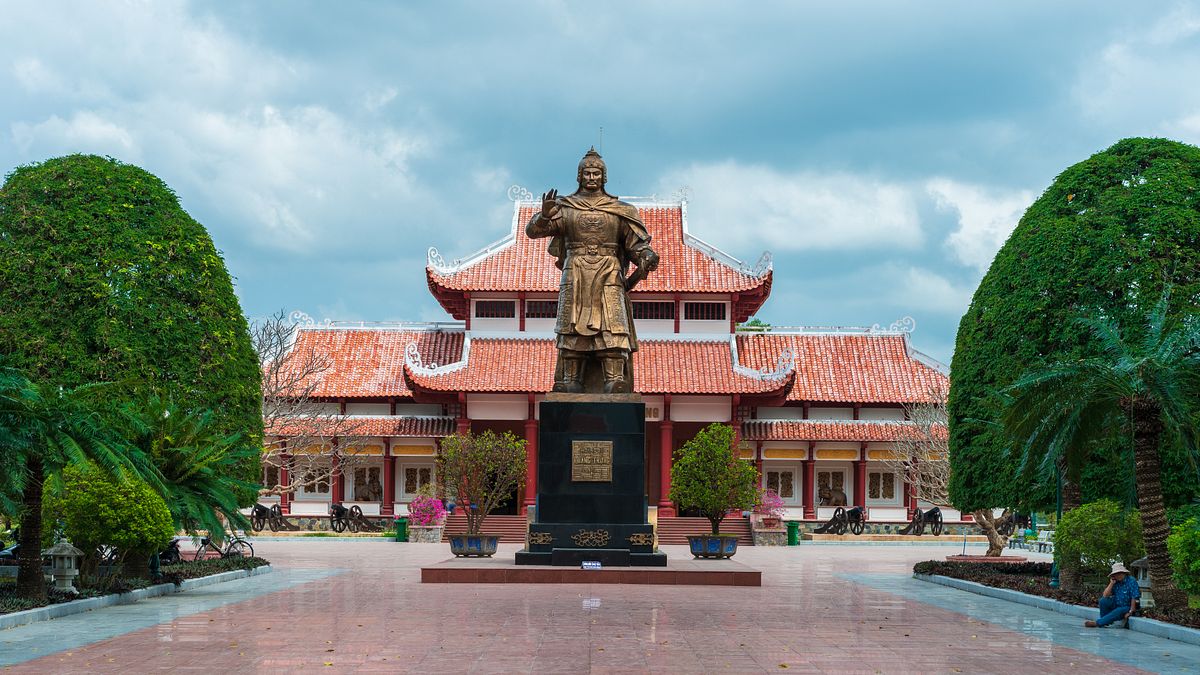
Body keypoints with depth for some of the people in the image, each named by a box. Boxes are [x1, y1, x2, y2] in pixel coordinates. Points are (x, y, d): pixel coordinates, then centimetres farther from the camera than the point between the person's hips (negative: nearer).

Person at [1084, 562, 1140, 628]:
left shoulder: (1131, 581, -16)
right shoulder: (1116, 582, 2)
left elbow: (1134, 598, -19)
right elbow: (1105, 595, -5)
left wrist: (1130, 612, -21)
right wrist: (1111, 583, -13)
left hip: (1127, 607, -6)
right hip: (1116, 605, 6)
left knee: (1118, 612, -36)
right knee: (1103, 600, -16)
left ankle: (1097, 623, -33)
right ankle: (1105, 622, -8)